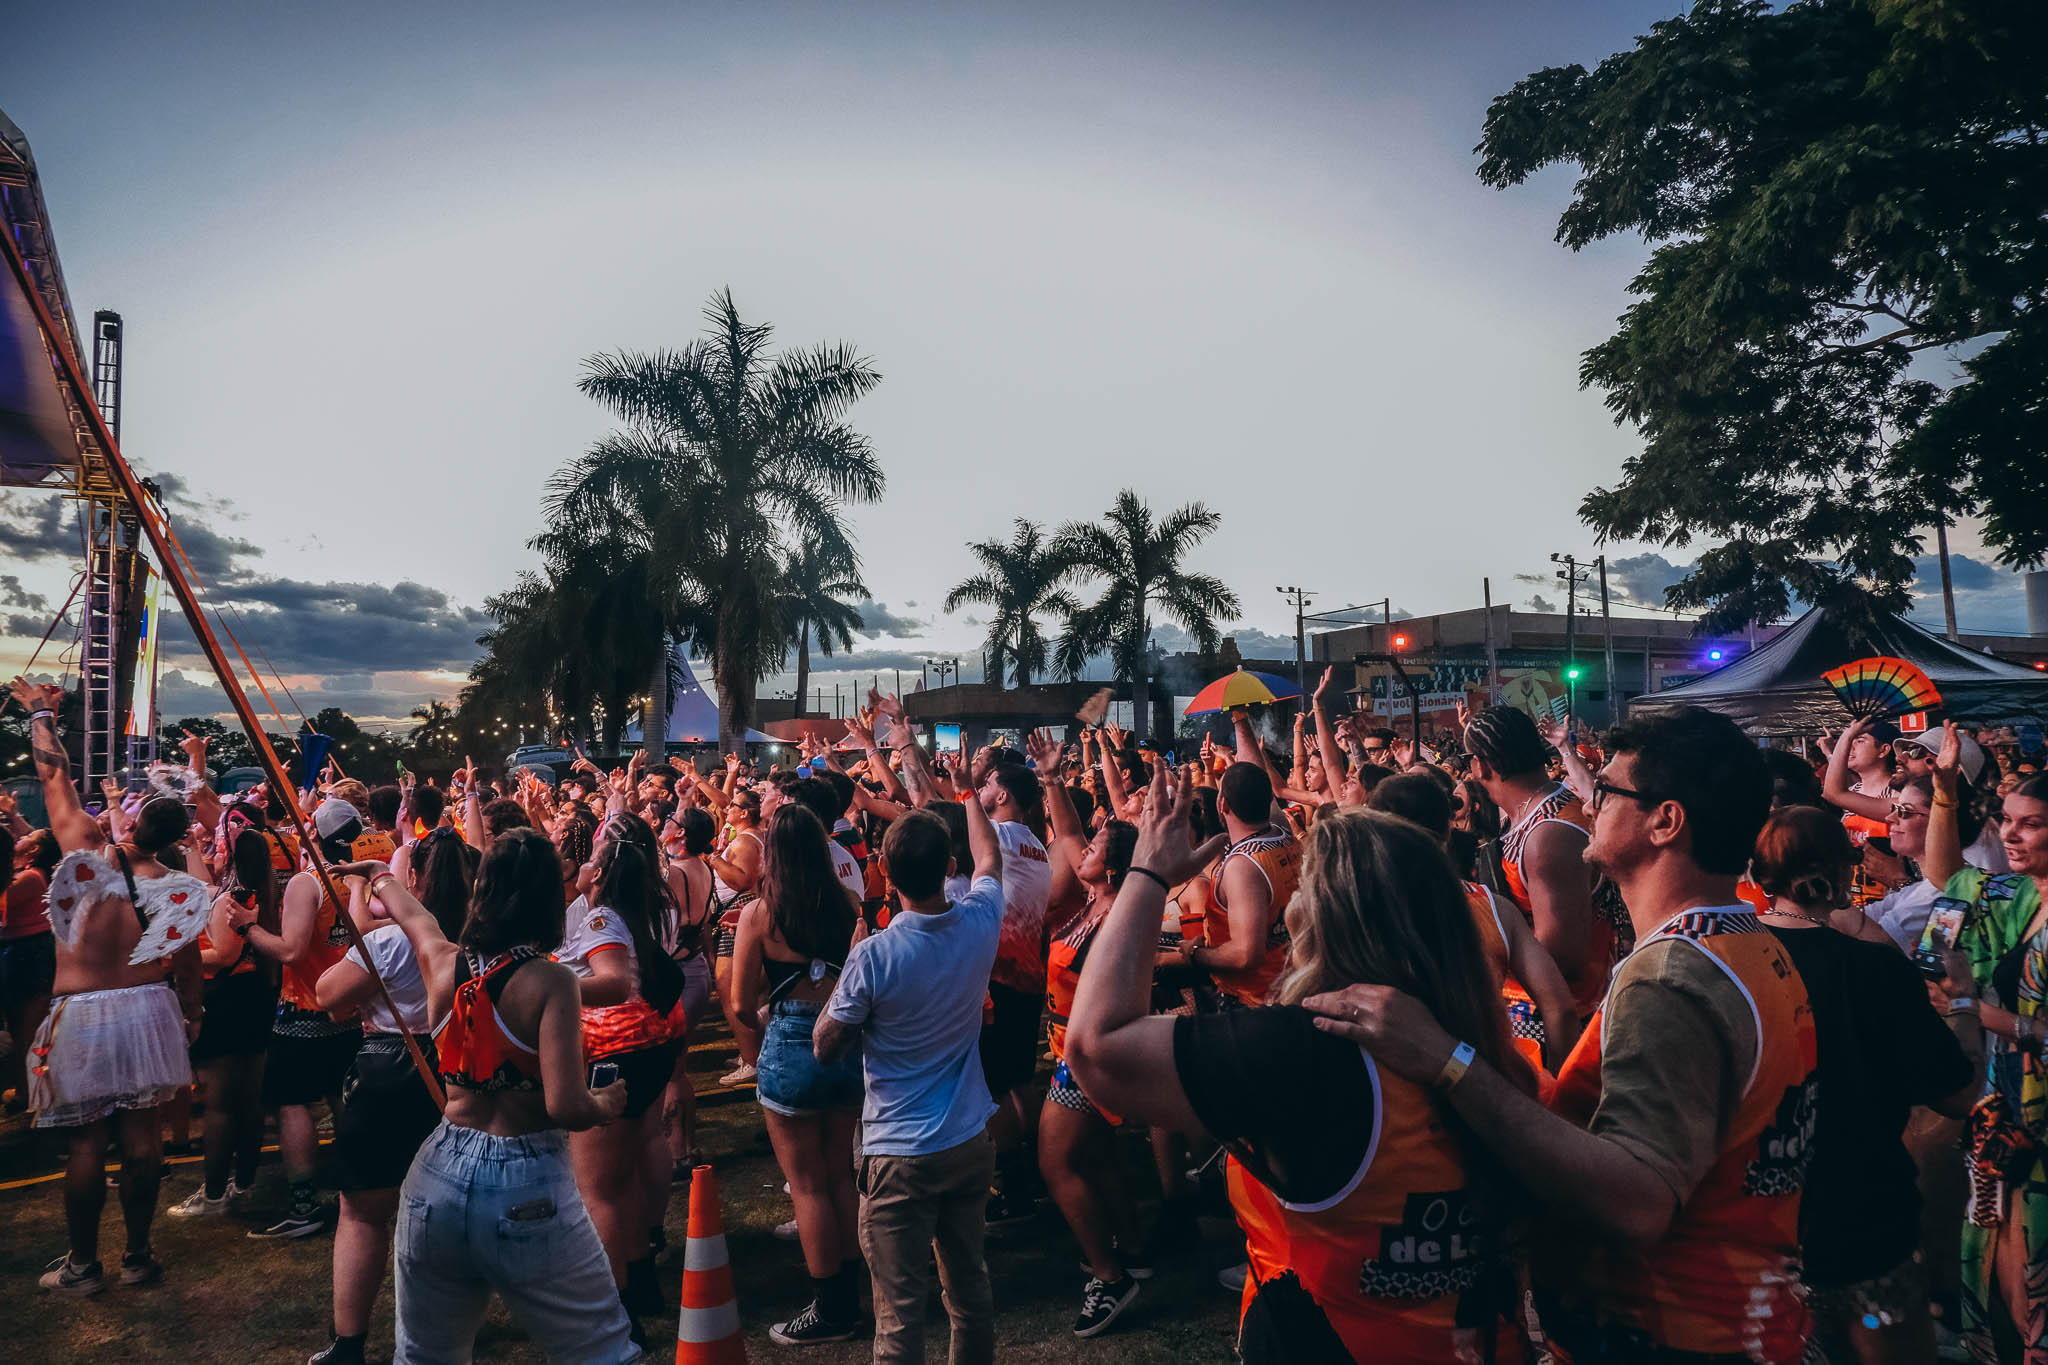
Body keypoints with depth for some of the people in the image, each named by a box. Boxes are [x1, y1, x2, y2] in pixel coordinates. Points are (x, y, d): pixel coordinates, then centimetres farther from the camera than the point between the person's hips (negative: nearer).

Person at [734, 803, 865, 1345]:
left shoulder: (758, 914, -14)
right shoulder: (849, 902, -5)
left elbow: (742, 1003, -5)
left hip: (791, 1045, -4)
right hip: (847, 1042, 4)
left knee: (808, 1185, 11)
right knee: (841, 1177, 19)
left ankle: (829, 1310, 20)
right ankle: (850, 1296, 30)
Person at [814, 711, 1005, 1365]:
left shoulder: (873, 956, -21)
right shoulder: (979, 923, -9)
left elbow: (826, 1048, -7)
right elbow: (989, 856, 13)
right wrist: (927, 771, 20)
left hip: (901, 1154, -5)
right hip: (971, 1141, 5)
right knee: (970, 1288, 20)